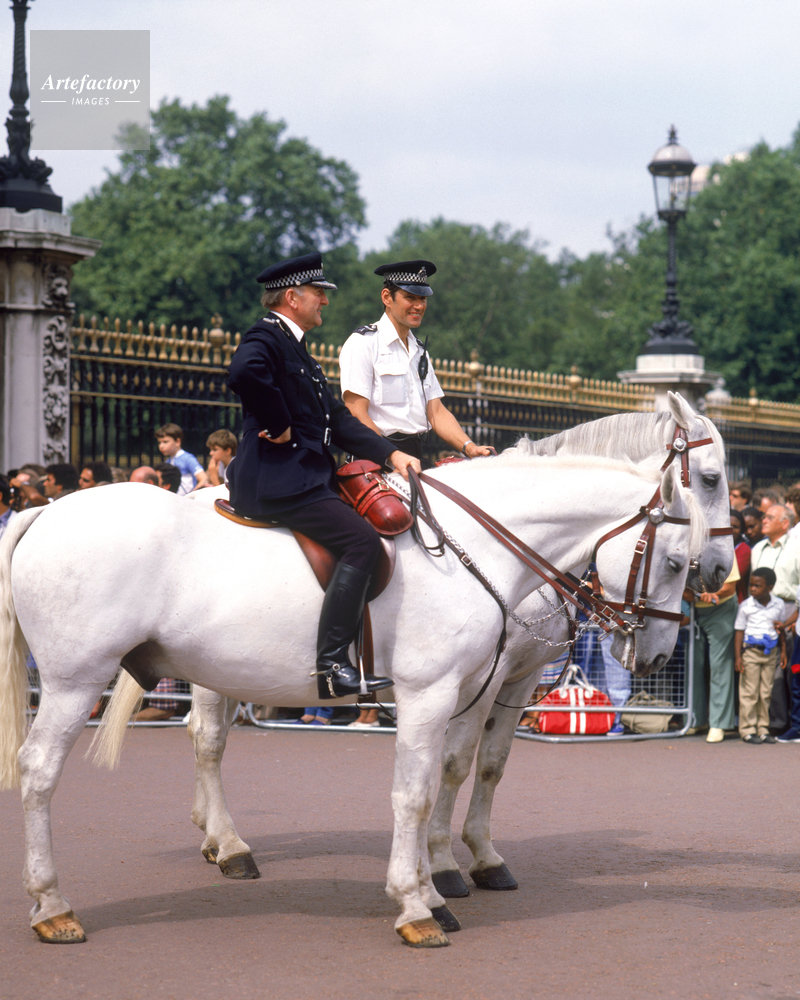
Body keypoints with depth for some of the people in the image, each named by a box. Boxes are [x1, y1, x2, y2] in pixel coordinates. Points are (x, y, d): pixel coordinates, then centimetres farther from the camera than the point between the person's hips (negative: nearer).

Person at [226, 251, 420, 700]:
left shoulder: (297, 347, 24)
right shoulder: (266, 338, -8)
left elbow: (338, 419, 21)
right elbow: (246, 371, -33)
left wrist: (390, 454, 8)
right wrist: (280, 426, -21)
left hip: (307, 475, 11)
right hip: (275, 480, -11)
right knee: (362, 540, -23)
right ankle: (332, 663, -27)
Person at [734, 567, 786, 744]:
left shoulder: (778, 605, 4)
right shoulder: (746, 606, -6)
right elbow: (739, 631, -4)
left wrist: (783, 651, 12)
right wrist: (738, 656, -9)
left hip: (770, 652, 3)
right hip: (750, 651, -3)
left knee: (766, 693, 6)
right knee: (749, 692, -3)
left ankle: (763, 728, 14)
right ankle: (748, 730, 3)